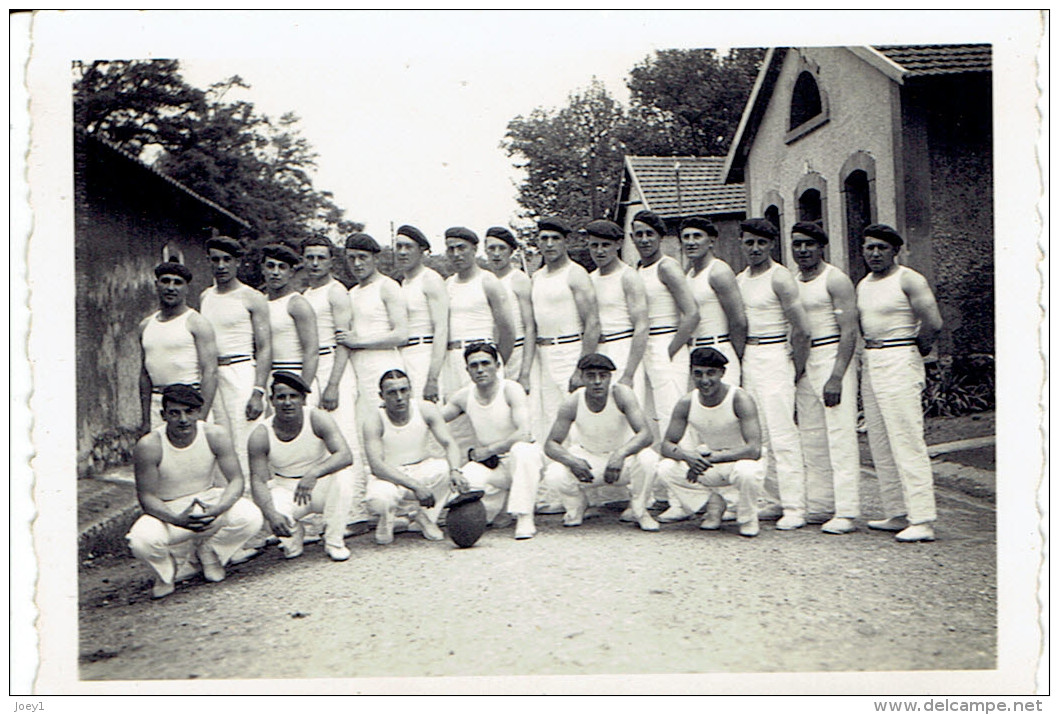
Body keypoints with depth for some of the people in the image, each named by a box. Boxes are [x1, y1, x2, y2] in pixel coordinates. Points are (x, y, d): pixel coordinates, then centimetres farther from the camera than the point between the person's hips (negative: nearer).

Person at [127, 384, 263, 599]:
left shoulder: (215, 436, -15)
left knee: (250, 518, -27)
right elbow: (146, 496, -18)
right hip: (166, 511, -2)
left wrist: (216, 510, -35)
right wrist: (178, 520, -37)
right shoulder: (149, 446, -21)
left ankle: (208, 554, 6)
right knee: (142, 541, -34)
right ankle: (166, 570, 6)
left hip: (207, 501, 2)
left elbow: (236, 480, -14)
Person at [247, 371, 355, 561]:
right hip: (284, 490, 0)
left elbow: (345, 456, -30)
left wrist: (314, 474, -48)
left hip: (320, 487, 0)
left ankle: (334, 541, -9)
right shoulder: (261, 435, -15)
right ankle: (293, 538, 6)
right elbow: (258, 481, -18)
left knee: (340, 481, -34)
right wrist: (271, 514, -38)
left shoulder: (317, 419, -18)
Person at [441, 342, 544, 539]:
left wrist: (488, 450, -16)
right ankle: (501, 502, 2)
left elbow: (524, 434, -22)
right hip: (487, 465, 3)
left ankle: (524, 517, -29)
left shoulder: (511, 389, -11)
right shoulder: (464, 396, 4)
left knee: (522, 450, -39)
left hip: (515, 458, -3)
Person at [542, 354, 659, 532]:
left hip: (623, 459, -1)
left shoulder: (621, 394, -24)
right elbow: (551, 444, -17)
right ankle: (576, 506, 10)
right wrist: (571, 460, -39)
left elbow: (645, 434, -32)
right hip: (587, 458, 1)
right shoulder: (573, 403, -20)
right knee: (554, 474, -28)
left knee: (648, 458, -33)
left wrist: (620, 454, -50)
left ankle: (639, 510, -2)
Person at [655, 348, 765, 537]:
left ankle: (747, 518, -5)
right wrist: (686, 455, -33)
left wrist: (713, 457, -41)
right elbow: (666, 445, -9)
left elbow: (754, 449, -32)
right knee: (665, 469, -19)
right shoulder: (686, 403, -11)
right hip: (708, 465, 4)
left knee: (746, 471, -39)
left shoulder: (740, 399, -23)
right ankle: (713, 504, 5)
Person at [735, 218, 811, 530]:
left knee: (782, 433, -9)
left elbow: (801, 331, -13)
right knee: (760, 434, 8)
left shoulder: (779, 277, -10)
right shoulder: (739, 279, 12)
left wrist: (795, 369, -7)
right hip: (747, 358, 7)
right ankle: (775, 502, 15)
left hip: (774, 356, -7)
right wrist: (741, 358, 13)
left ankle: (794, 508, -7)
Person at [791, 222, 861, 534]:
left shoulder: (835, 279, -7)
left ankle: (846, 512, -7)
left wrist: (836, 377, -21)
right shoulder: (792, 281, 14)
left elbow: (849, 332, -13)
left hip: (832, 358, -7)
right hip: (802, 362, 8)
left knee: (840, 436, -9)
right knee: (811, 438, 9)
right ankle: (819, 506, 17)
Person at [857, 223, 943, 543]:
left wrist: (917, 350, -3)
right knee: (880, 444, 9)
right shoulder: (863, 285, 15)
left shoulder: (908, 280, -9)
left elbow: (933, 324, -16)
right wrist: (872, 350, 12)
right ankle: (897, 514, 17)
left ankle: (922, 520, -8)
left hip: (899, 363, -9)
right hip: (870, 363, 9)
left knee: (907, 442, -10)